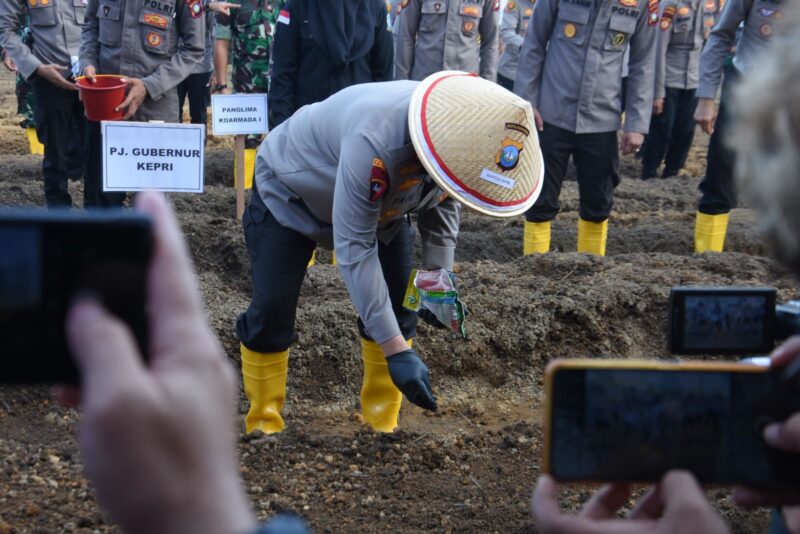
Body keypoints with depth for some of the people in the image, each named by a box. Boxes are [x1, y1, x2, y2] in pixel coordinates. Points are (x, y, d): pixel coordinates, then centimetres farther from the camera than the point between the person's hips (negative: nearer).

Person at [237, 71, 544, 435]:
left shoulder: (466, 139, -24)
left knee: (399, 306, -3)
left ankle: (383, 425, 10)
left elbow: (442, 206, -2)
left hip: (378, 203, 6)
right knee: (272, 312, -11)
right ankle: (263, 425, 7)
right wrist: (395, 350, -41)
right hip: (288, 194, -6)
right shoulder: (374, 143, -47)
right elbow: (353, 248, -41)